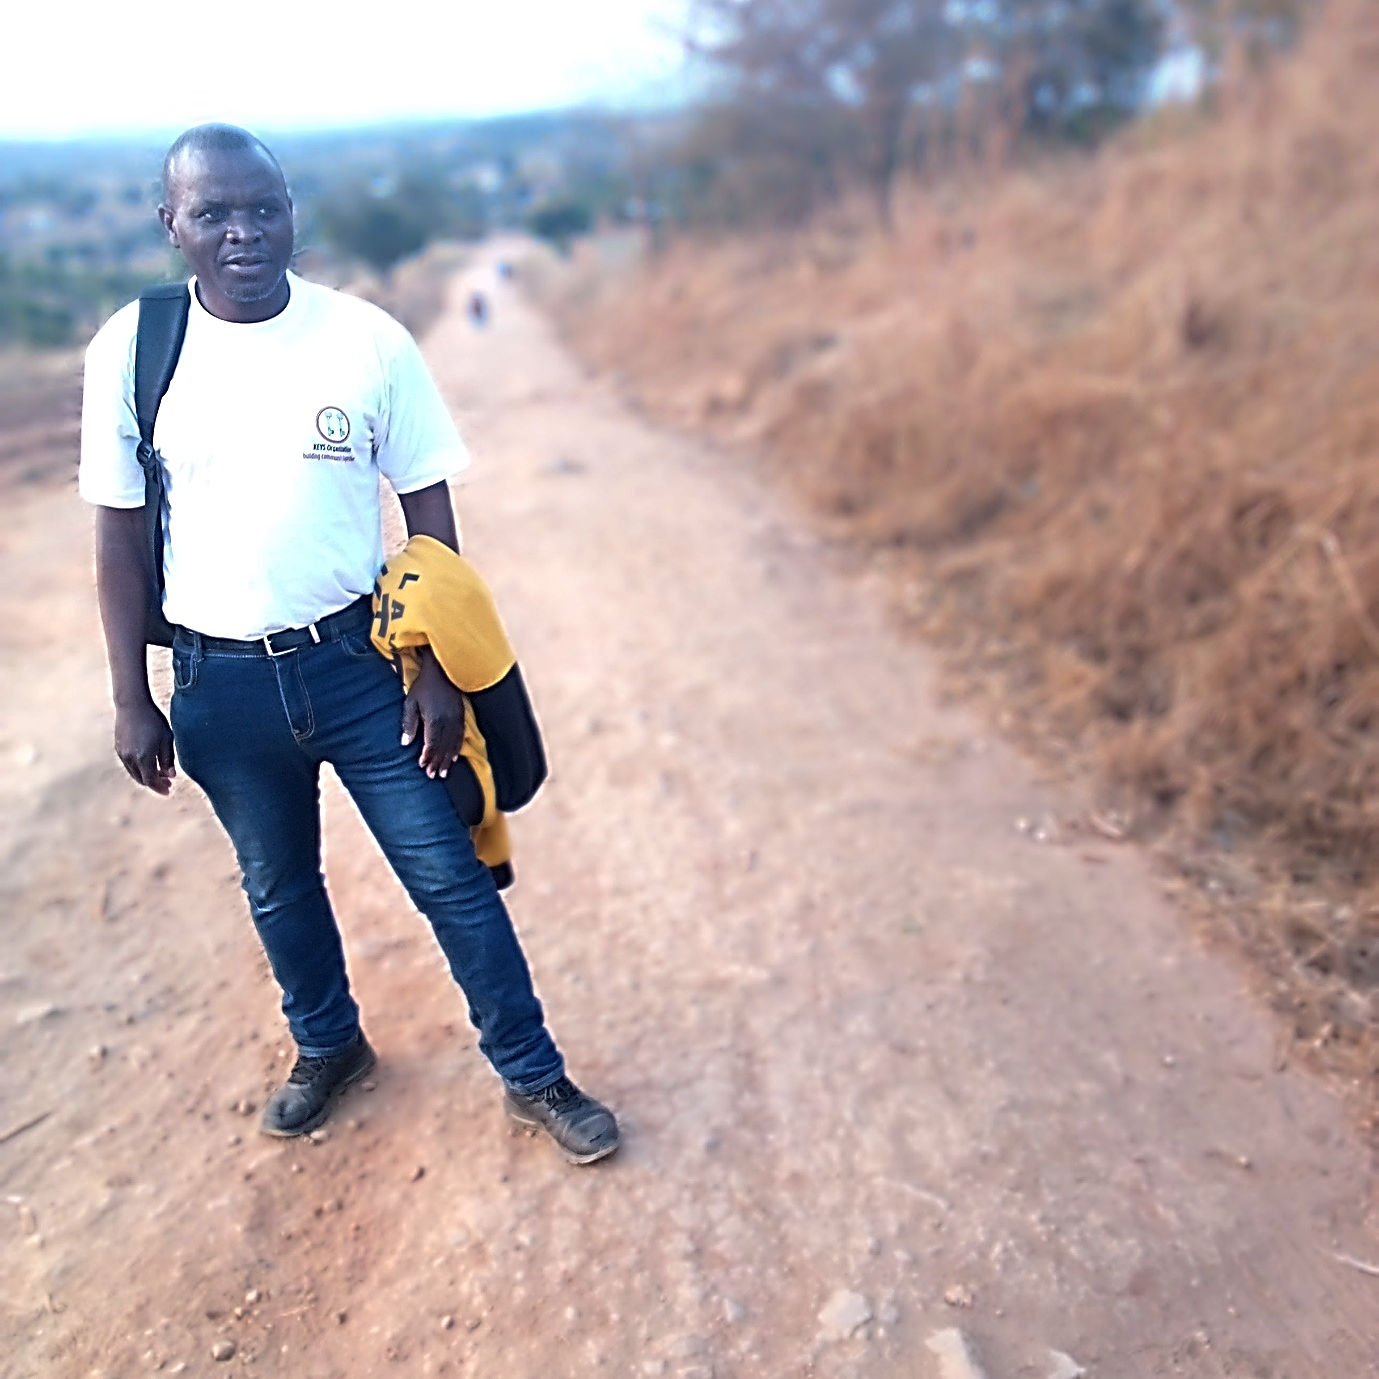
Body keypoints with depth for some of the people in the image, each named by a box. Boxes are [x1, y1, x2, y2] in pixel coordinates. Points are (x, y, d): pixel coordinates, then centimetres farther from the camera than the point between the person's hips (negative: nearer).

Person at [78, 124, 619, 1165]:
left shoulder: (367, 339, -9)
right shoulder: (132, 351, -6)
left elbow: (429, 513, -4)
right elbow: (121, 537, 1)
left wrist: (438, 671, -7)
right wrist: (132, 701, 2)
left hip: (360, 660, -2)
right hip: (220, 682, 2)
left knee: (451, 878, 5)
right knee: (278, 884, 20)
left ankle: (535, 1078, 24)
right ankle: (328, 1047, 46)